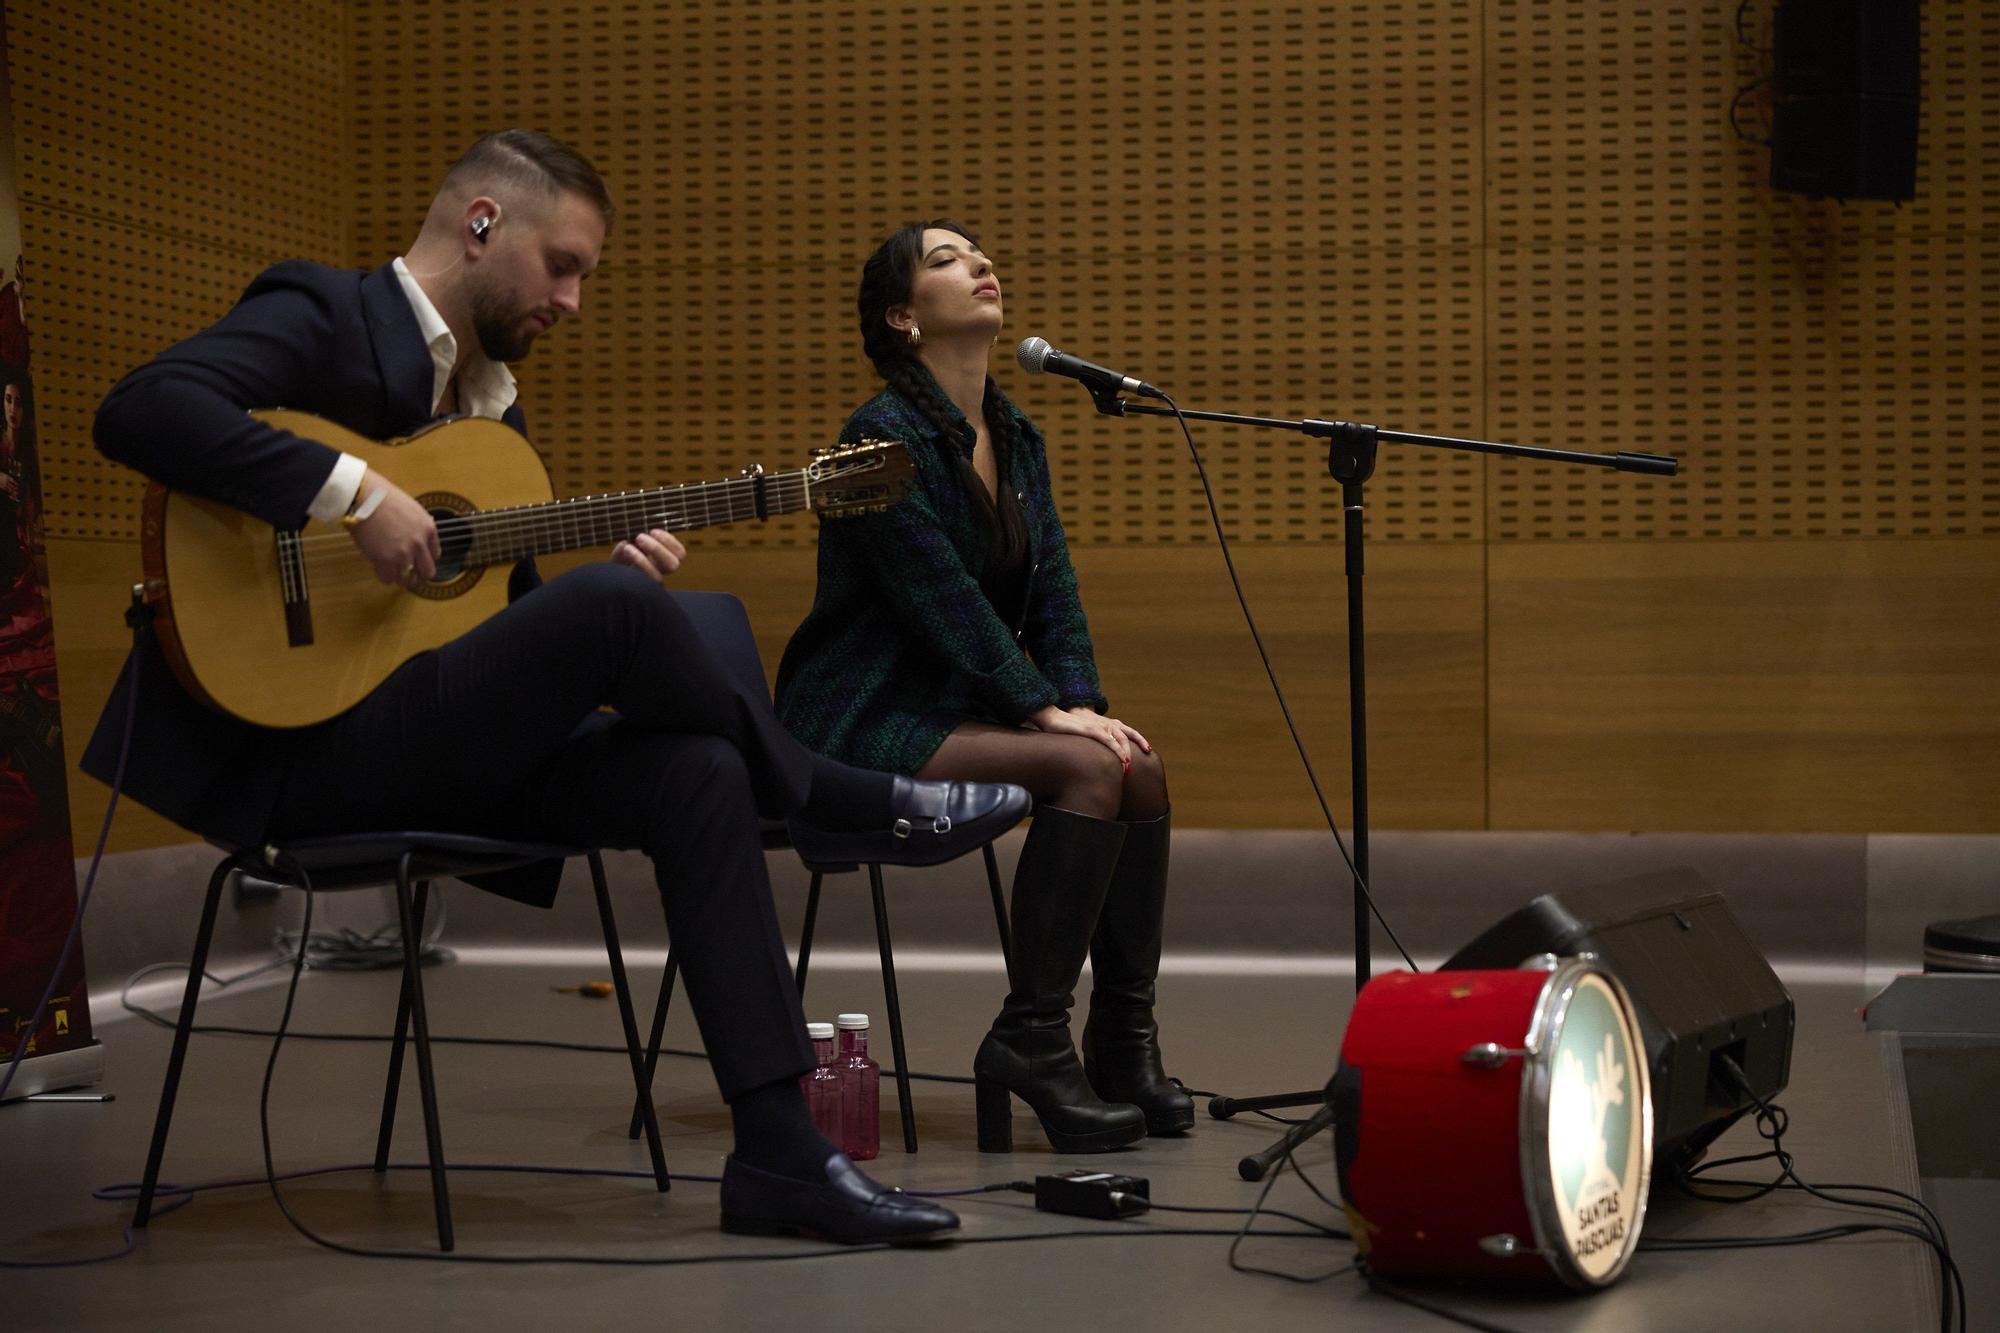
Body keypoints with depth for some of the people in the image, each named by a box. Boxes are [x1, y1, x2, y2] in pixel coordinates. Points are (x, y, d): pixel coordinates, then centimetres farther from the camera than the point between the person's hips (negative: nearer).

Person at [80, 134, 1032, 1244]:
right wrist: (354, 492, -27)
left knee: (693, 771, -15)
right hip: (284, 742, -8)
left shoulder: (494, 407, 19)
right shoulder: (322, 316, -6)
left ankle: (778, 1152, -16)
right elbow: (138, 410, -24)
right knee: (615, 603, -25)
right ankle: (846, 807, -1)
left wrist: (622, 600, -2)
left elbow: (512, 610, 20)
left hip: (422, 749, 8)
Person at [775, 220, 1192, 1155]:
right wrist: (1047, 709, -19)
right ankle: (1030, 1036, -18)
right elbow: (944, 599, -19)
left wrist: (1083, 703, -7)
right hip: (864, 719, -8)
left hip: (952, 706, 8)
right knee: (1086, 768, -25)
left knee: (1142, 768, -11)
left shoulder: (1016, 440, 12)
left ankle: (1125, 1039, -2)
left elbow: (1053, 589, 9)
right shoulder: (885, 436, -15)